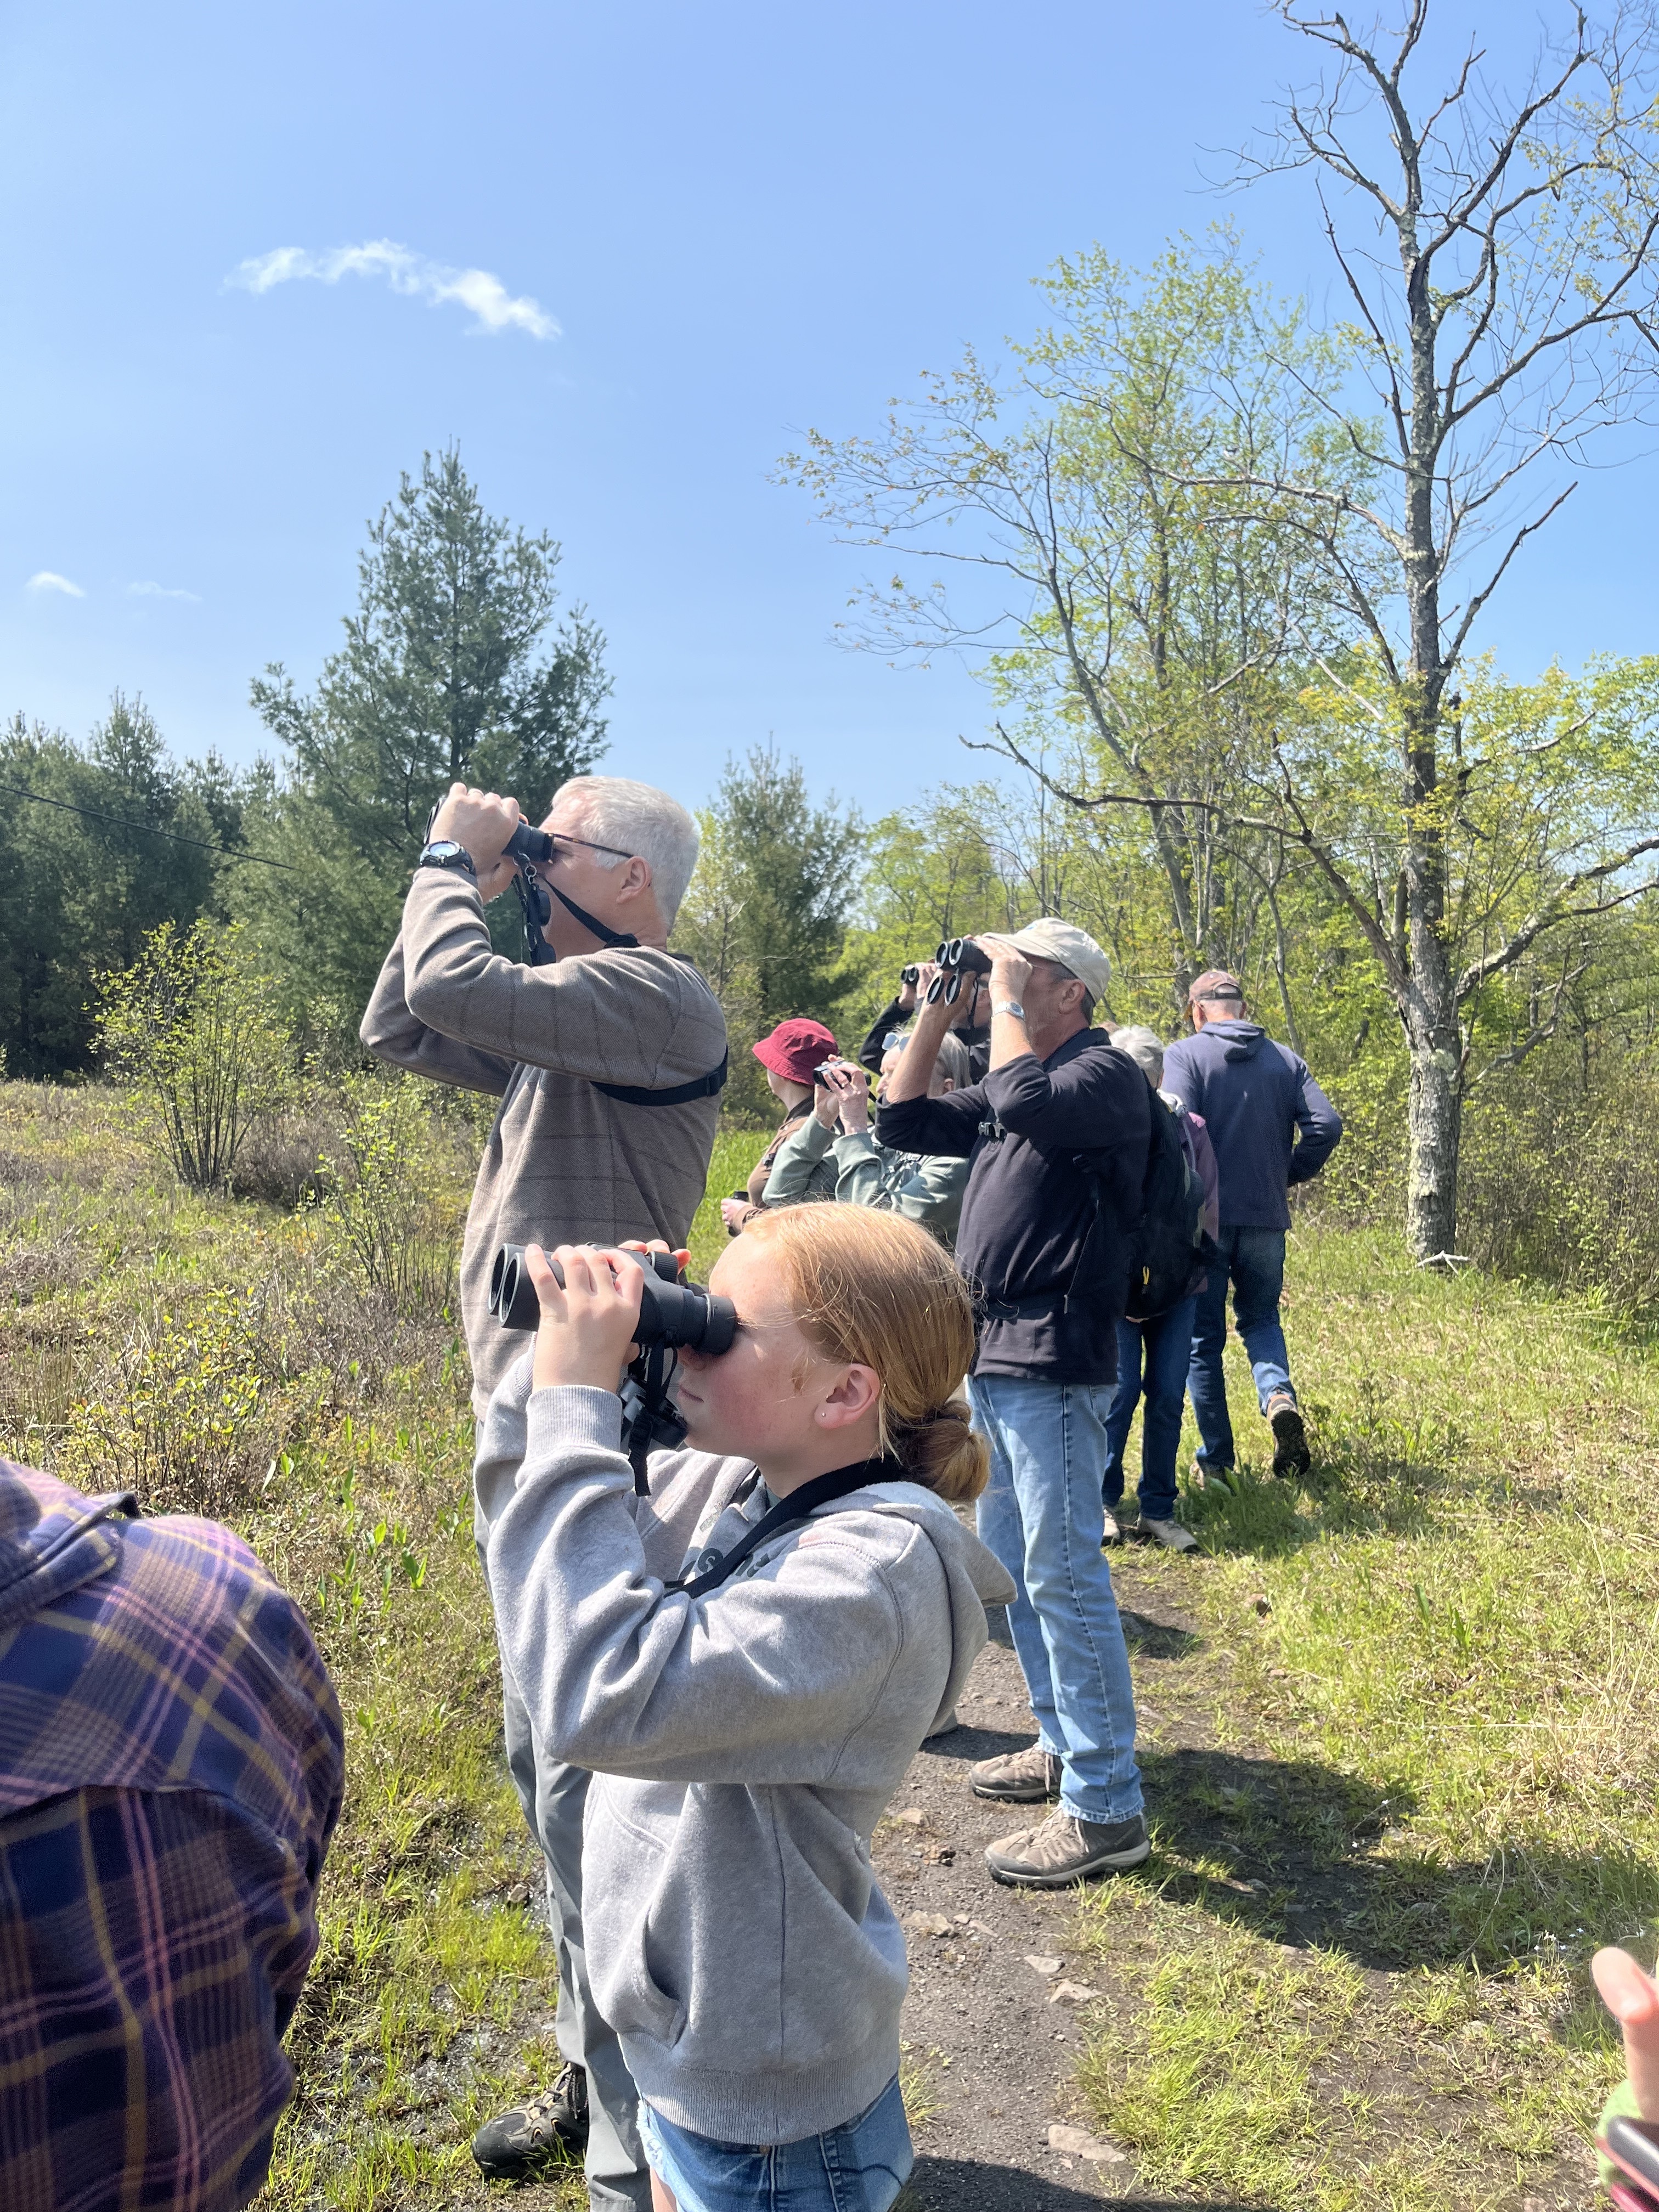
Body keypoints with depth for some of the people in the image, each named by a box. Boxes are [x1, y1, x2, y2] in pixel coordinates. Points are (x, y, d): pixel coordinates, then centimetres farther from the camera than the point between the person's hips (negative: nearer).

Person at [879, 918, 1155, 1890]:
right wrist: (935, 1013, 10)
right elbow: (904, 1120, 18)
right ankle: (1062, 1746, 32)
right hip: (989, 1354, 10)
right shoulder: (1010, 1087, 17)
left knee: (1064, 1575, -7)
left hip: (1054, 1362, -10)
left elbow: (1024, 1104, -29)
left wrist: (1004, 994, -15)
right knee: (1012, 1563, 17)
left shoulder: (1104, 1073, -9)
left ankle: (1105, 1808, 1)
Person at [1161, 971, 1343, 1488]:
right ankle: (1279, 1397, -9)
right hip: (1266, 1216, 3)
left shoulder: (1184, 1055, -5)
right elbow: (1326, 1125, -2)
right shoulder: (1285, 1061, 7)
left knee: (1202, 1337, 7)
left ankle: (1216, 1462, 9)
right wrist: (1288, 1174, 12)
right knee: (1261, 1318, 20)